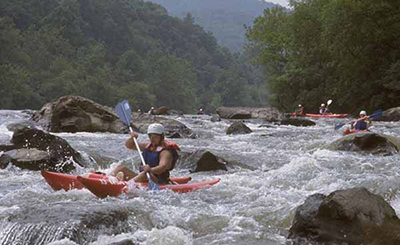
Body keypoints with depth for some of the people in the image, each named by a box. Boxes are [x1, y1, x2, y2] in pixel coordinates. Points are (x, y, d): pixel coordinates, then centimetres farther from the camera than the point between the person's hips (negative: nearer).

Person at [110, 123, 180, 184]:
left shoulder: (166, 152, -11)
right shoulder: (148, 146, 15)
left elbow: (163, 167, -31)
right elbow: (128, 145, 22)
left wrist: (151, 170, -50)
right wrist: (132, 138, 0)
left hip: (157, 181, -8)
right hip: (142, 178, 8)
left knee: (145, 174, -39)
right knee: (120, 167, -1)